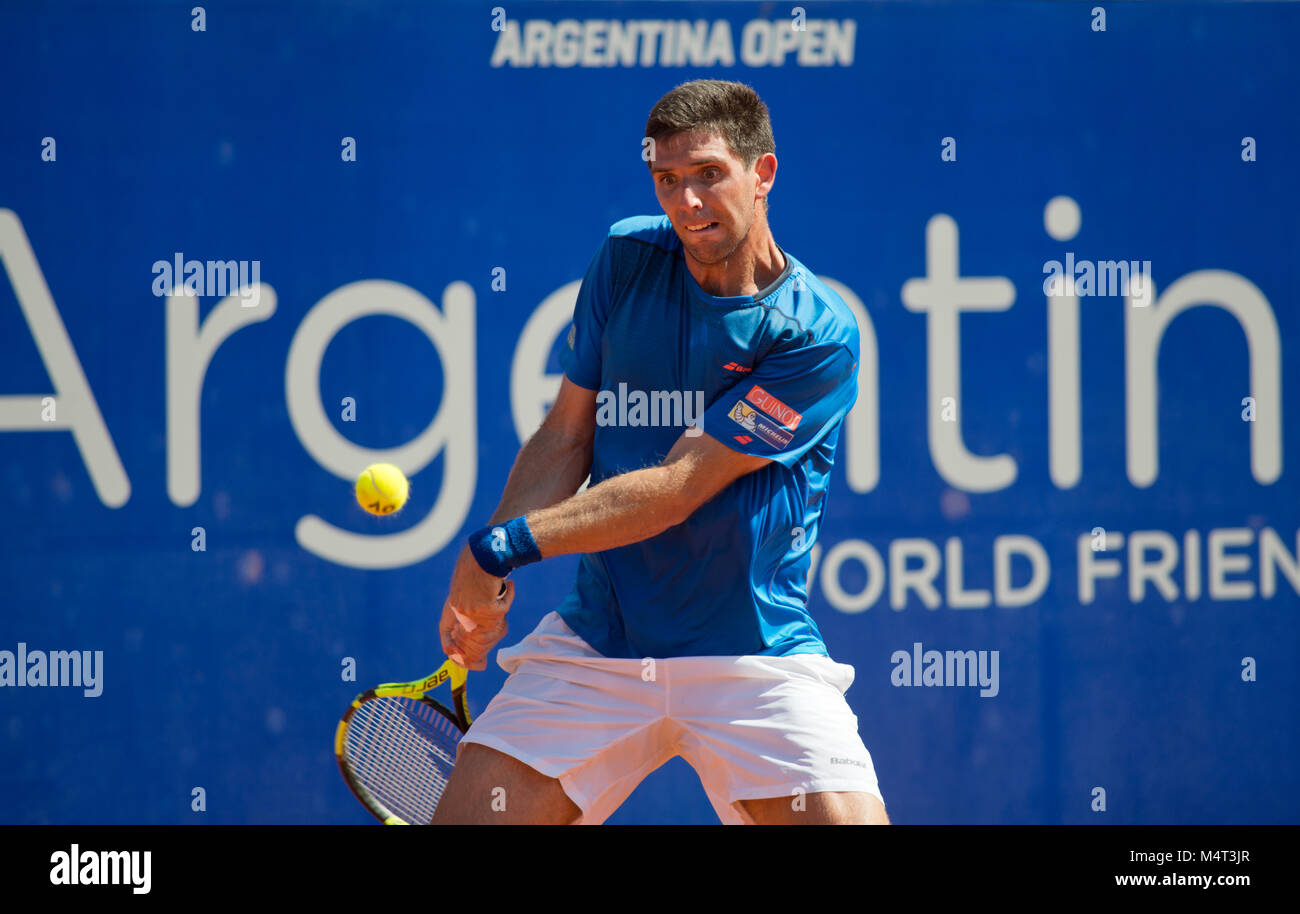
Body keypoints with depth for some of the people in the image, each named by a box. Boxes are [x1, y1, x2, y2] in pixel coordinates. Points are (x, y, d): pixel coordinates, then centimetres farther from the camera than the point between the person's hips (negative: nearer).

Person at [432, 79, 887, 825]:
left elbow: (677, 487, -15)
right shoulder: (627, 259, 5)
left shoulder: (817, 333, -11)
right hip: (594, 646, 3)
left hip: (755, 655, -3)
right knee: (465, 814, -7)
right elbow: (566, 435, 8)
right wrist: (487, 583, -5)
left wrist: (504, 545, -17)